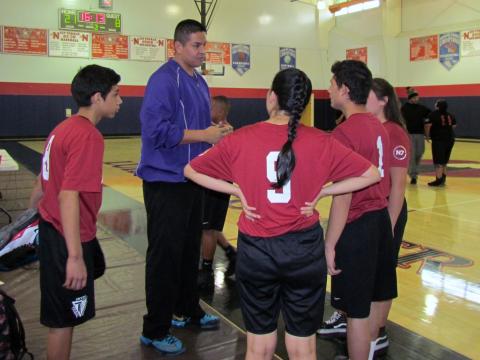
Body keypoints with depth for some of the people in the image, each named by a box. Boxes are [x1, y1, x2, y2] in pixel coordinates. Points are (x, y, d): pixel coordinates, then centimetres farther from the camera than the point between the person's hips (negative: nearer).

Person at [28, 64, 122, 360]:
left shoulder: (64, 128, 7)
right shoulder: (88, 136, -21)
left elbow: (43, 182, 16)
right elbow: (68, 196, -29)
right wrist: (75, 256, -30)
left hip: (52, 232, 9)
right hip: (68, 239, -9)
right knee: (64, 318, 8)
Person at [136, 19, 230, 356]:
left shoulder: (199, 82, 14)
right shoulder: (164, 79, -14)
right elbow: (157, 130, -24)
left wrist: (217, 131, 0)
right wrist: (203, 135, -21)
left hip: (192, 180, 9)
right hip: (166, 181, -9)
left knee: (190, 250, 18)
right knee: (165, 255, -1)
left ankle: (188, 310, 35)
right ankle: (156, 329, 14)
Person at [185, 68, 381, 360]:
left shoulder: (240, 139, -8)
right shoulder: (321, 142, -7)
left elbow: (191, 170, 3)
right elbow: (372, 174, 0)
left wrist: (237, 191, 0)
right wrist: (320, 191, 0)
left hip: (256, 249, 0)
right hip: (304, 249, 0)